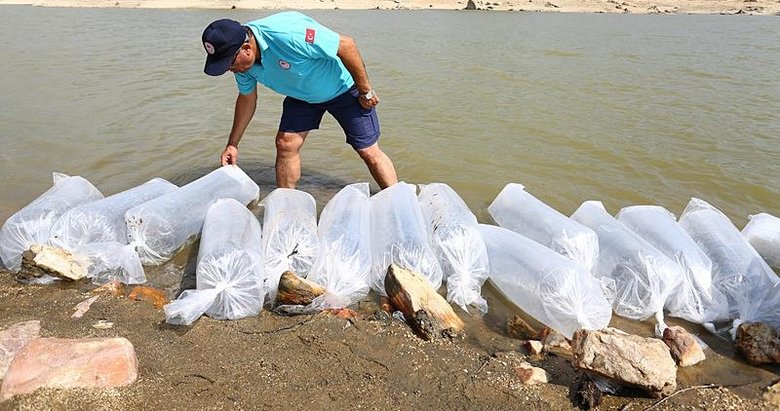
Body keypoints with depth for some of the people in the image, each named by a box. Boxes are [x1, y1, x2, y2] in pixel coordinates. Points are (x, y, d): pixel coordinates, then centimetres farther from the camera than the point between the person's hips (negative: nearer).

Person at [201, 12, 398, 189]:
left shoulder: (287, 35, -39)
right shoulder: (240, 57, -14)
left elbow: (347, 45, -32)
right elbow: (247, 98, 4)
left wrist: (365, 91, -22)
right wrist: (232, 144, 6)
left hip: (343, 88, -6)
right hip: (302, 94, 6)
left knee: (368, 151, -6)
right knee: (286, 144, -4)